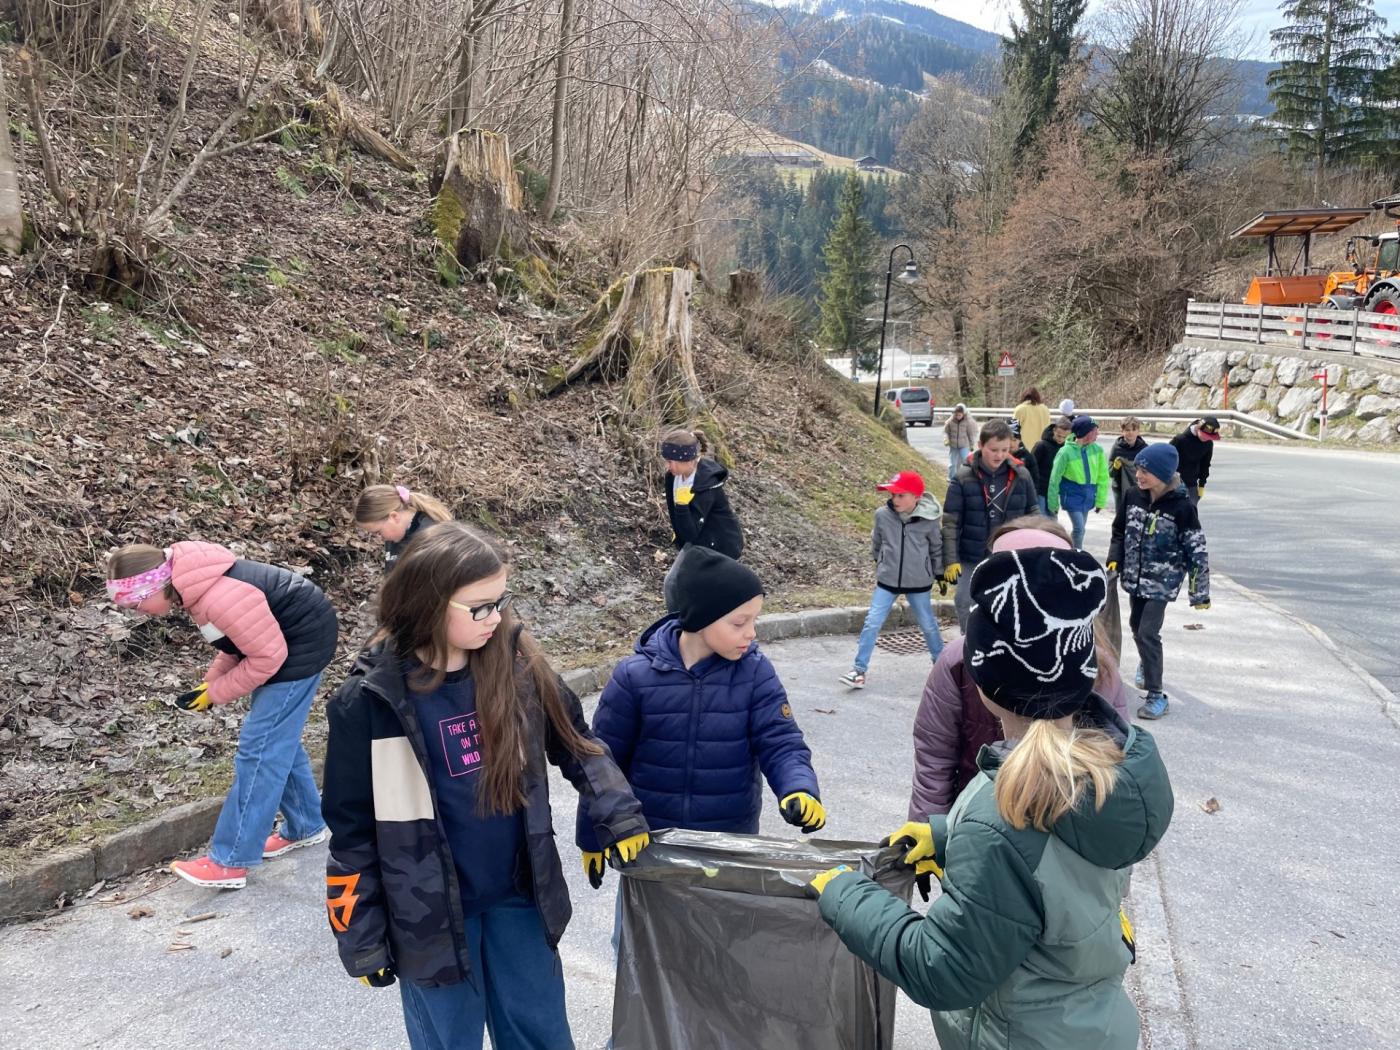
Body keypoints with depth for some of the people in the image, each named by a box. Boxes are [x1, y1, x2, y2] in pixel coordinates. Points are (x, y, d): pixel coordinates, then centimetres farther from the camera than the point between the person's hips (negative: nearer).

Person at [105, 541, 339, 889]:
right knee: (279, 740, 18)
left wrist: (214, 693, -13)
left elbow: (268, 655, -24)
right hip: (284, 637, 10)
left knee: (259, 747, -7)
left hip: (302, 642, -10)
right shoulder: (194, 583, -1)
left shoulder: (217, 598, -32)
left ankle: (229, 862, 0)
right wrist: (210, 680, 1)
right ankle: (305, 826, 34)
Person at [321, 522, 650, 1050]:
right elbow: (352, 829, -9)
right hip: (430, 915, -3)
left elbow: (576, 743, 6)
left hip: (519, 895, 3)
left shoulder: (516, 663, -8)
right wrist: (361, 937, -4)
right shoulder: (372, 700, -17)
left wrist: (620, 817, -4)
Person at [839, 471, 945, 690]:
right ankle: (859, 670, 2)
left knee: (928, 625, 15)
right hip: (887, 581, 1)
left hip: (918, 583, 0)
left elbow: (936, 549, 3)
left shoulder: (928, 520, -14)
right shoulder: (883, 515, -12)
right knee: (872, 623, -4)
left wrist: (940, 575, 9)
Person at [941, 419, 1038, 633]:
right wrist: (950, 560, -13)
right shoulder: (963, 478, -8)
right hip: (971, 560, -1)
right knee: (966, 605, 3)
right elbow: (951, 522, -7)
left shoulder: (1021, 476, -2)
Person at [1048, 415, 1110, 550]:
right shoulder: (1066, 452, -16)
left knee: (1079, 529, 14)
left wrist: (1100, 500, 4)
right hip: (1072, 495, -5)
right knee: (1079, 528, -12)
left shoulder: (1097, 450, -3)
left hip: (1088, 497, 5)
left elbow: (1103, 477, 5)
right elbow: (1054, 479, -8)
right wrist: (1053, 503, -4)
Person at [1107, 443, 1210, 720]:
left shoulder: (1181, 507, -17)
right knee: (1136, 626, 19)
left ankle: (1156, 695, -3)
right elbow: (1119, 532, 13)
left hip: (1162, 581, -5)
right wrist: (1114, 560, 1)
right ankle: (1147, 664, 49)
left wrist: (1200, 592, -10)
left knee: (1148, 632, -13)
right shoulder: (1133, 498, -3)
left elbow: (1196, 551, -12)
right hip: (1135, 577, 6)